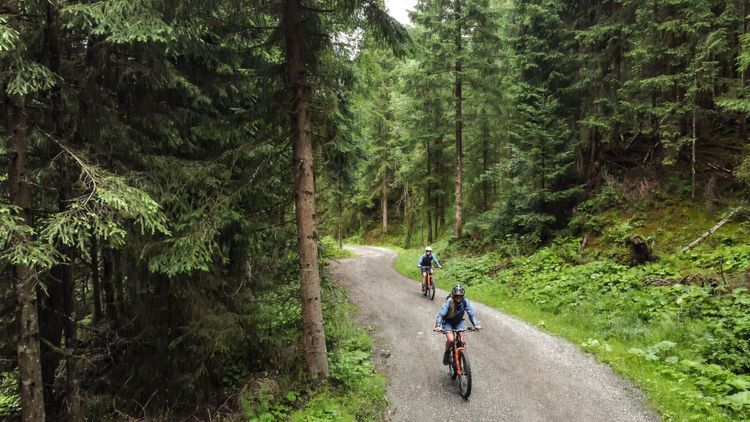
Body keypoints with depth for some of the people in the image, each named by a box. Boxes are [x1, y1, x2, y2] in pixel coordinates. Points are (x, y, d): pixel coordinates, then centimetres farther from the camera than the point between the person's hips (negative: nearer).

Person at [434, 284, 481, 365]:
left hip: (459, 322, 3)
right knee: (450, 339, -23)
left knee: (461, 340, -14)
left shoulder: (465, 301, -22)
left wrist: (476, 324, -37)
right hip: (448, 322, -3)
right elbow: (441, 314, -35)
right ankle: (446, 354, 5)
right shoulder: (449, 302, -30)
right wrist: (438, 326, -49)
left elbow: (471, 313, -22)